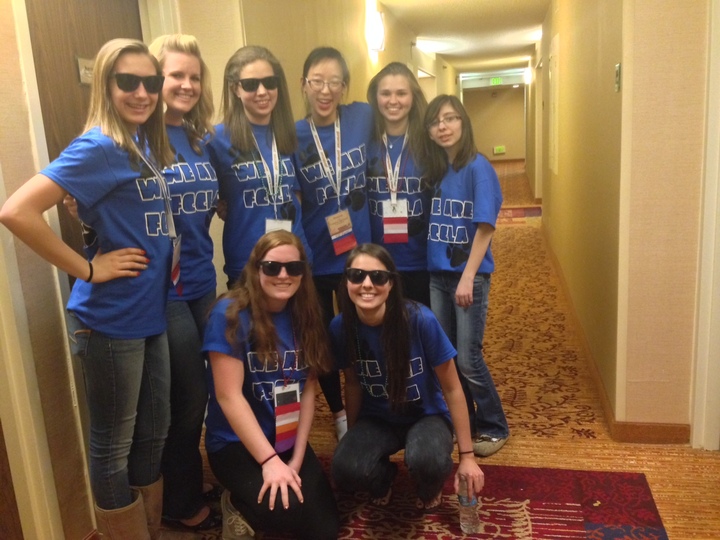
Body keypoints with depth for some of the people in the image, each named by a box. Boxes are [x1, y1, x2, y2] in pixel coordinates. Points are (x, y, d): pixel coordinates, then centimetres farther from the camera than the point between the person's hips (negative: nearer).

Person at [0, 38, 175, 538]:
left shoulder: (147, 145, 8)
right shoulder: (100, 147, -16)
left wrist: (170, 255, 8)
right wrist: (87, 268, -20)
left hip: (150, 313, 9)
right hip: (110, 319, -9)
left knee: (153, 433, 20)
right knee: (113, 445, 9)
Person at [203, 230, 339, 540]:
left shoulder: (303, 316, 1)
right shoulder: (231, 314, -16)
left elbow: (308, 389, 0)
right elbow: (229, 396, -19)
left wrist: (297, 458, -7)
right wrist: (269, 461, -22)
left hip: (288, 442, 6)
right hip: (236, 444, -5)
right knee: (287, 510, -28)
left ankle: (248, 508, 19)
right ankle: (238, 507, 4)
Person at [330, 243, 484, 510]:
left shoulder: (421, 320, -26)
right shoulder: (341, 327, -16)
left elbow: (452, 389, -15)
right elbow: (353, 383, 2)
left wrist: (467, 456, -11)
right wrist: (353, 439, 12)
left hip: (427, 415, -2)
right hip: (377, 418, 2)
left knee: (426, 462, -36)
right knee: (345, 470, -28)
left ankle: (430, 488, 4)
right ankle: (384, 477, 10)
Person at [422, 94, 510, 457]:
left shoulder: (478, 167, -10)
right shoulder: (432, 169, 6)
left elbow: (485, 226, -14)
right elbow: (426, 223, 9)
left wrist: (467, 277, -18)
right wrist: (425, 269, 0)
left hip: (470, 275, -5)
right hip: (436, 274, 6)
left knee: (468, 358, -1)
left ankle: (494, 428, 19)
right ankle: (463, 422, 29)